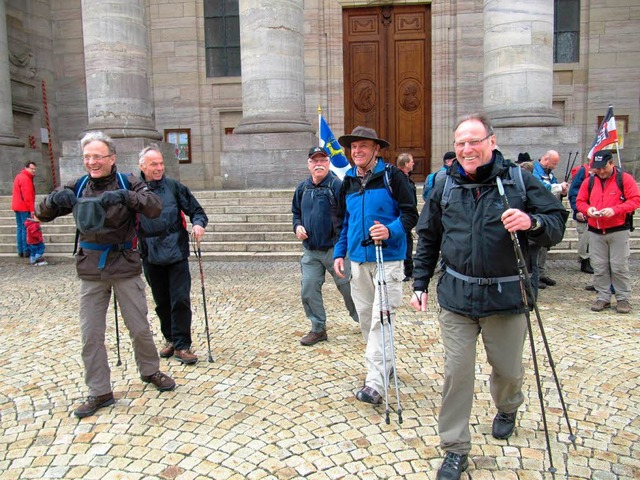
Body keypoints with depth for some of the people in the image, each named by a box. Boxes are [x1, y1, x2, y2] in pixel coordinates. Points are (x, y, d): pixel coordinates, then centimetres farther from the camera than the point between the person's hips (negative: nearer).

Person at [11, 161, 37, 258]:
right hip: (25, 208, -10)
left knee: (19, 228, 11)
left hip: (17, 207, 10)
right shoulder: (26, 179, -14)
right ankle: (26, 251, -5)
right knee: (26, 229, -6)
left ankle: (20, 251, 14)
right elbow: (27, 196, -20)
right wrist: (32, 209, -19)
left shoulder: (19, 176, 18)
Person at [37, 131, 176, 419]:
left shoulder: (127, 183, -6)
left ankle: (150, 371, 34)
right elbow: (42, 214, 2)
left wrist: (126, 196, -38)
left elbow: (155, 207, -21)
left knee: (140, 328, 9)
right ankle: (99, 392, 21)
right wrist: (55, 199, -20)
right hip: (90, 272, 3)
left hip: (125, 269, -3)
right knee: (90, 335, 6)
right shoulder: (77, 187, 3)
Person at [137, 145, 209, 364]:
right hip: (151, 256, 2)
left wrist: (198, 223, -18)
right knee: (161, 302, 14)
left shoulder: (174, 186, 0)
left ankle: (182, 346, 7)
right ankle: (170, 339, 31)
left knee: (180, 300, -4)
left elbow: (196, 210, 2)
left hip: (176, 253, -2)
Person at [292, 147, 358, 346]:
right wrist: (297, 226, 1)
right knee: (308, 291, 6)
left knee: (348, 288, 8)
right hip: (310, 251, 5)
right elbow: (296, 212, 21)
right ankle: (318, 329, 23)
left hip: (335, 249, -5)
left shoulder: (337, 185, -11)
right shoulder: (303, 188, 8)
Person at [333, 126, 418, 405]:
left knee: (380, 319, -9)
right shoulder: (348, 182, 12)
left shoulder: (392, 176, -5)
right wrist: (339, 253, 11)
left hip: (388, 259, -6)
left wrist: (391, 230, -24)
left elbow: (410, 214, -6)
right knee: (365, 317, 12)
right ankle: (384, 364, 32)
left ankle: (375, 383, -6)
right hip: (358, 260, 6)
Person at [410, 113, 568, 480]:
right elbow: (428, 239, 12)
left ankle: (507, 409, 50)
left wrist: (532, 222, -24)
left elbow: (557, 222, -1)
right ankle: (456, 450, 17)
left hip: (507, 296, -1)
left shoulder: (520, 180, -2)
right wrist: (420, 283, 9)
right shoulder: (445, 187, 5)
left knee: (509, 369, 14)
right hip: (456, 297, 1)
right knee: (456, 372, 1)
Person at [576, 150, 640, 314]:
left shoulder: (625, 179, -1)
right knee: (599, 267, 5)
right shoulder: (589, 181, 8)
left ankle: (623, 299, 11)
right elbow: (580, 201, 12)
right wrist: (588, 209, -11)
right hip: (595, 232, 3)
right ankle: (603, 298, 14)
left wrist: (615, 210, -21)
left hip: (618, 231, -3)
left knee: (619, 267, 0)